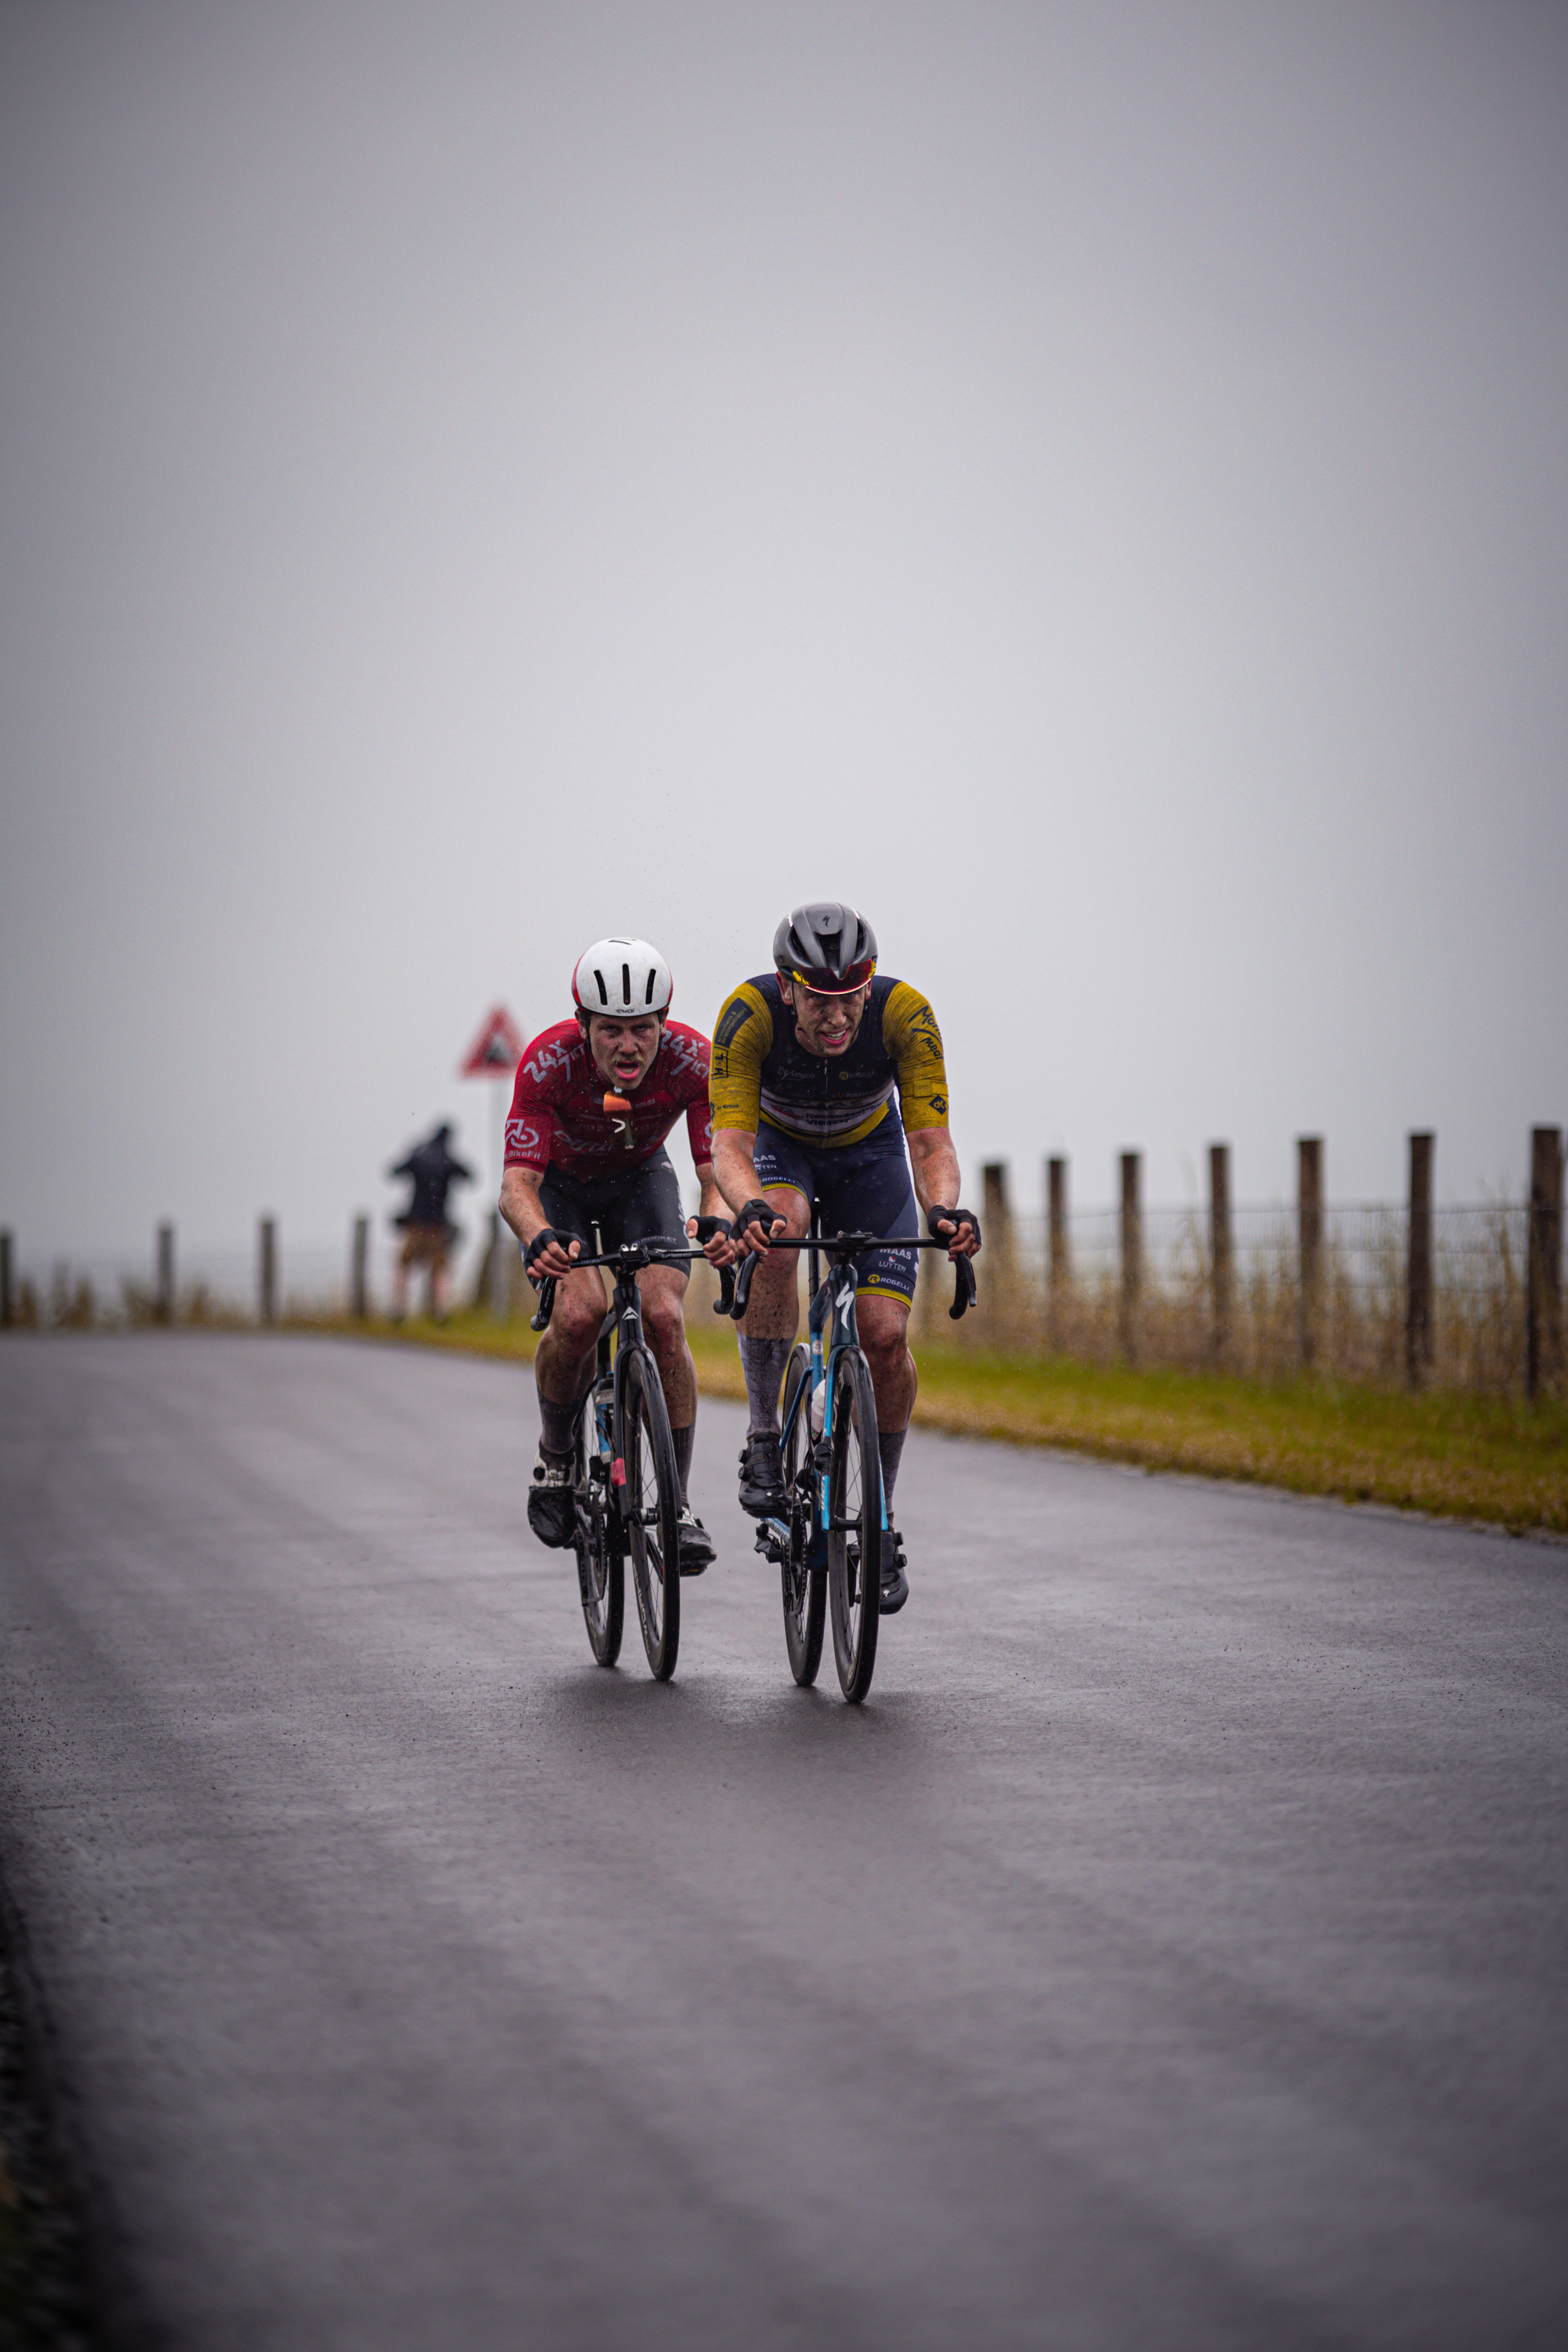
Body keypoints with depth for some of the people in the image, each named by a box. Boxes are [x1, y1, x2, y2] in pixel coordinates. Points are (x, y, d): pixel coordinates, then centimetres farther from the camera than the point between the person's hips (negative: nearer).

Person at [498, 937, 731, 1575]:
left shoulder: (691, 1059, -31)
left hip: (640, 1178, 1)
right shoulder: (549, 1060, -35)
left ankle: (678, 1501, -12)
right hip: (559, 1183, -1)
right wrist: (539, 1237, -60)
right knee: (579, 1314, -26)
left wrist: (717, 1220, -57)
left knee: (664, 1317, -21)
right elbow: (517, 1183, -38)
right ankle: (555, 1455, 1)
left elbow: (717, 1166, -34)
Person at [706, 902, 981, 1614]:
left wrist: (943, 1208, -55)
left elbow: (930, 1140, -34)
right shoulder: (749, 1014, -35)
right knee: (776, 1238, -36)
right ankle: (763, 1436, -21)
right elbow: (730, 1142, -40)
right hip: (779, 1147, -1)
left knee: (885, 1336, -14)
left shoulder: (904, 1014, -33)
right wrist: (748, 1209, -61)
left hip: (868, 1153, 1)